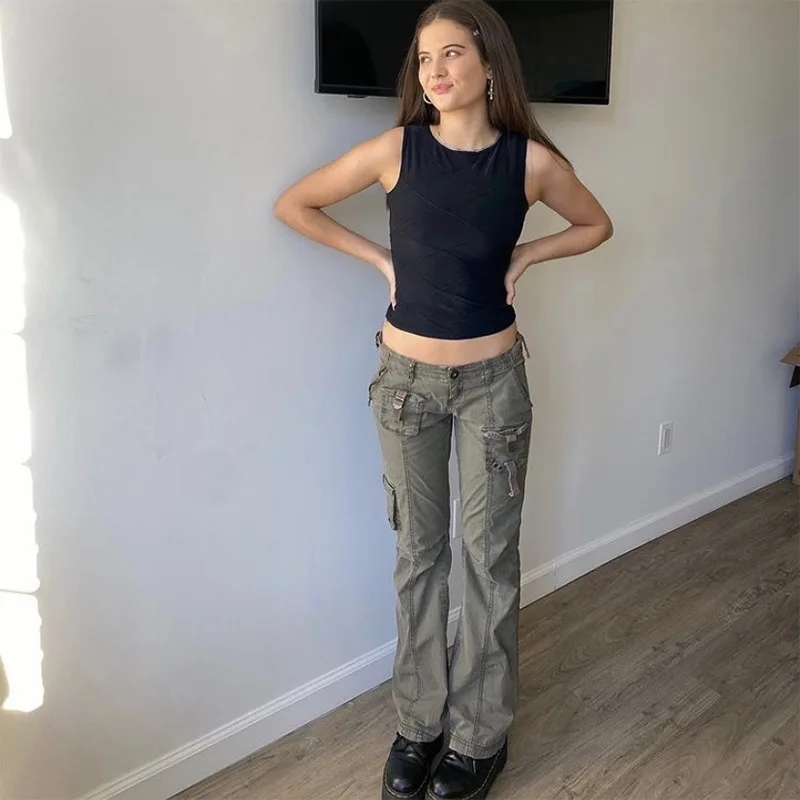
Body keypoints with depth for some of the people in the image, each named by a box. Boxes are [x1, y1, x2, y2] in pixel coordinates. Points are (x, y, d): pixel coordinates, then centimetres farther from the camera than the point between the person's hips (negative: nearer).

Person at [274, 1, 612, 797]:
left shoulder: (532, 160, -6)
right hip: (406, 378, 1)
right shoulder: (395, 149, -7)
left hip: (493, 380, 0)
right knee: (418, 551, 11)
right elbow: (293, 204, 3)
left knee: (489, 553, 7)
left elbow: (596, 225, 12)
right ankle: (419, 720, 29)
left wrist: (525, 255, -3)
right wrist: (380, 257, -2)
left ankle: (481, 733, 25)